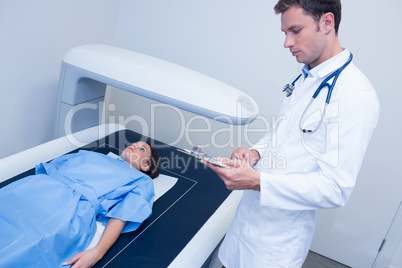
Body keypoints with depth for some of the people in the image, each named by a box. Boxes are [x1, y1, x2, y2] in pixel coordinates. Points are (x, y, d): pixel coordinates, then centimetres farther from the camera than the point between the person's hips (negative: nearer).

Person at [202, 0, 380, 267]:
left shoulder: (357, 96, -21)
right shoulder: (305, 80, 6)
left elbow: (336, 189, -24)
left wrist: (257, 182, -30)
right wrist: (256, 152, -3)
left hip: (282, 230, -7)